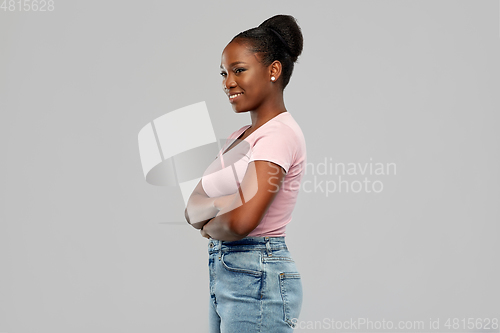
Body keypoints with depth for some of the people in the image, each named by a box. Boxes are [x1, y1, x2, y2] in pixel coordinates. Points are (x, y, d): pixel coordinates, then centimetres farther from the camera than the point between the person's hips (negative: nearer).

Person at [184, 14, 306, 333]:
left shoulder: (280, 133, -15)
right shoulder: (240, 136, 15)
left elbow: (241, 221, -25)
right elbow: (192, 208, 8)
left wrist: (208, 227, -5)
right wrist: (221, 202, -13)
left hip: (256, 280, -9)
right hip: (224, 273, 9)